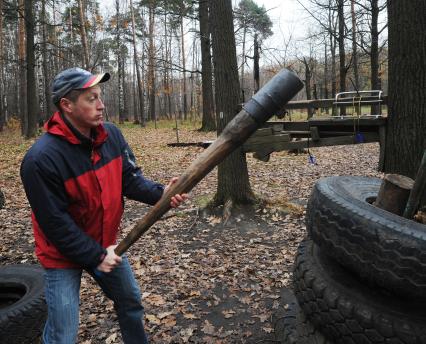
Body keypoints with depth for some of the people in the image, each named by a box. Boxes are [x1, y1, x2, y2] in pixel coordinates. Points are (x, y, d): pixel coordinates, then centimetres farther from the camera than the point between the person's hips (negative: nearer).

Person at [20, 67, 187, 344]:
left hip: (106, 243, 6)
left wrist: (160, 194, -25)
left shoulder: (112, 134, -10)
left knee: (131, 301, 23)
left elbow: (130, 178, -6)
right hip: (64, 254, -6)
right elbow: (55, 222, -24)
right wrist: (95, 256, -19)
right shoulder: (41, 158, -29)